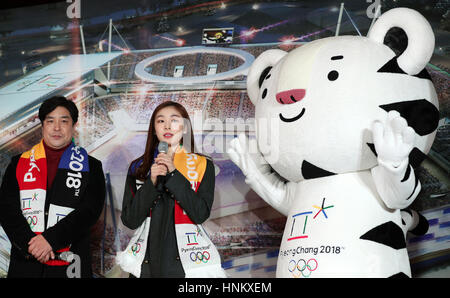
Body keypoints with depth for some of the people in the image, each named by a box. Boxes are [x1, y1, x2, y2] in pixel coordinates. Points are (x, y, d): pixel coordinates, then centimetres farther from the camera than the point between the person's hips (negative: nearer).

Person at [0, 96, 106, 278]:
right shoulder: (19, 164, 9)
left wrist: (50, 239, -17)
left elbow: (90, 211, -7)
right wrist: (30, 244, -15)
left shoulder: (91, 167, 4)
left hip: (69, 264, -1)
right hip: (25, 264, 1)